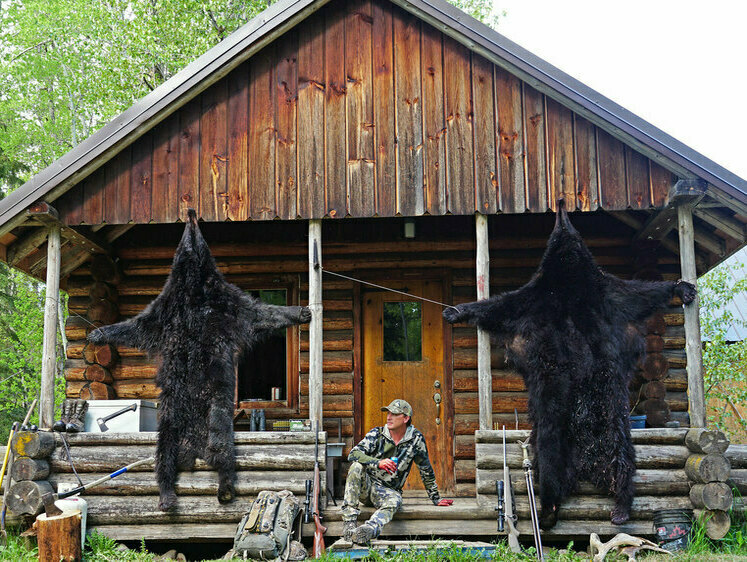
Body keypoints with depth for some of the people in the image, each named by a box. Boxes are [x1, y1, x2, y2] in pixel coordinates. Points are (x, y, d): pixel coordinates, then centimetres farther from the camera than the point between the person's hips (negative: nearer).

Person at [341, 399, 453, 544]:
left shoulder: (416, 439, -1)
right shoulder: (376, 434, -3)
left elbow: (426, 470, 9)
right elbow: (353, 454, -16)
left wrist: (436, 499, 10)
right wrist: (378, 463, -33)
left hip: (389, 490, -1)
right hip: (366, 485, 1)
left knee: (394, 501, -36)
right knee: (357, 466, -31)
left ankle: (369, 529, -64)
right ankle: (349, 523, -36)